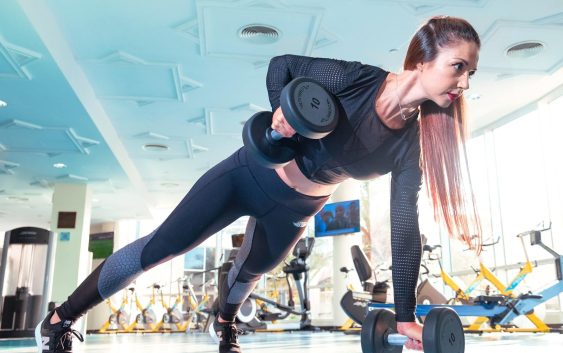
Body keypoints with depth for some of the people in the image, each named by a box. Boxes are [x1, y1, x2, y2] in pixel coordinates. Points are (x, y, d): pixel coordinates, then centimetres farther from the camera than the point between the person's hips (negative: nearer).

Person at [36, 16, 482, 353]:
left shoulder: (412, 144, -16)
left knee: (250, 272, 28)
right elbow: (281, 64, -13)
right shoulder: (357, 79, -26)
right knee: (158, 248, -1)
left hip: (295, 211, 4)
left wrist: (405, 314, -18)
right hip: (252, 173, -4)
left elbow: (405, 228, -16)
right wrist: (280, 109, -33)